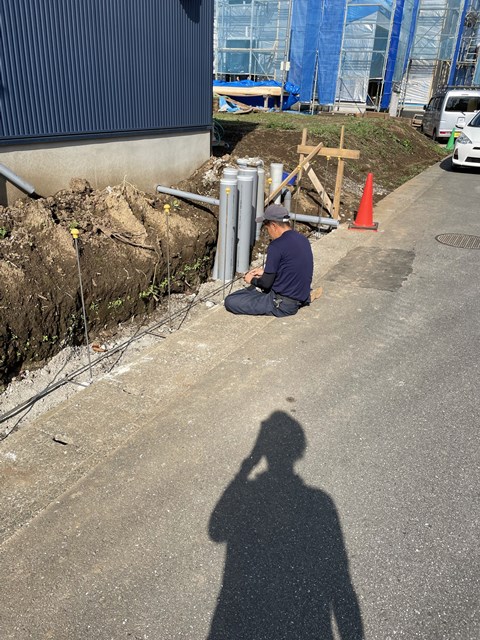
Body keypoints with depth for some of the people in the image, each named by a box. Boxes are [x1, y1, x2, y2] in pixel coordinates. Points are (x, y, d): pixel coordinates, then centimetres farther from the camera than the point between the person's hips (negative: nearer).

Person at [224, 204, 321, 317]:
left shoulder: (277, 246, -20)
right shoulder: (302, 239, 5)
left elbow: (266, 283, -15)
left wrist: (252, 280, 6)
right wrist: (265, 272, 19)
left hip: (283, 305, -8)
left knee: (230, 302, -12)